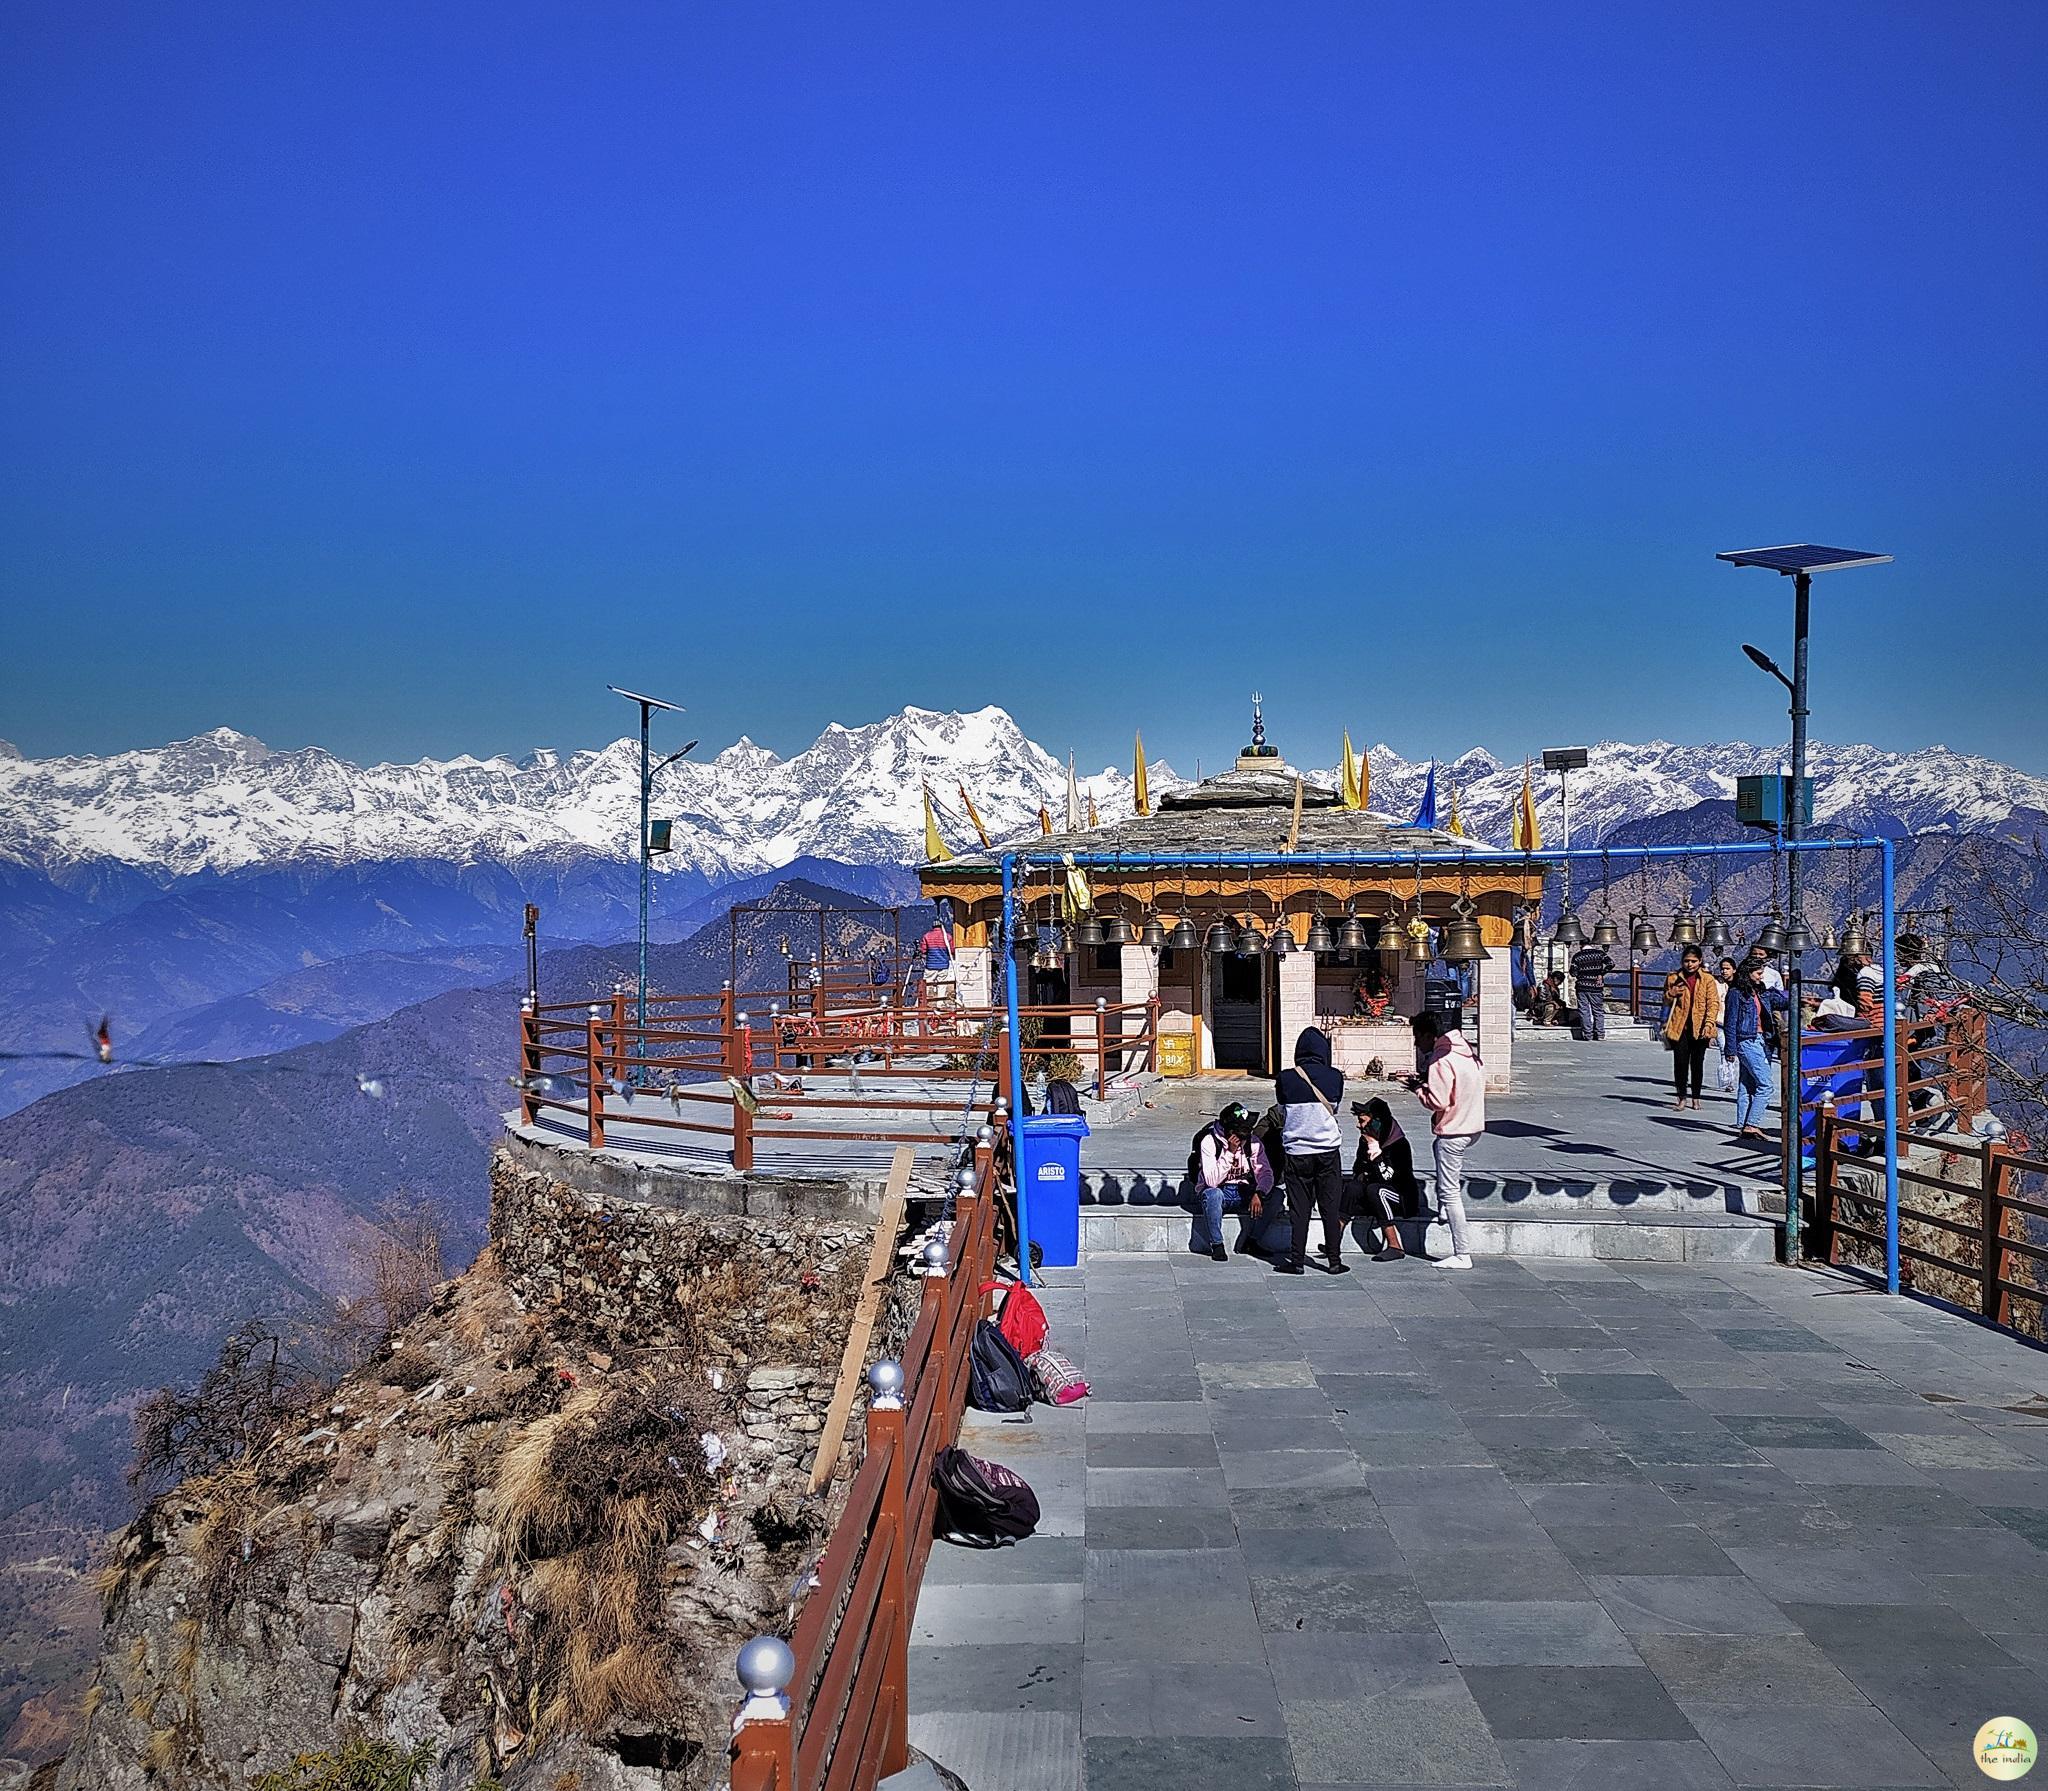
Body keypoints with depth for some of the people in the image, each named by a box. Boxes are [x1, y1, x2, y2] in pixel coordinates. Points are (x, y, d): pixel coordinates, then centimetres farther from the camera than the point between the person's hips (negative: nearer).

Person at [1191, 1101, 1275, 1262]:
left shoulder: (1253, 1141, -4)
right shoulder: (1210, 1141, -17)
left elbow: (1265, 1173, -9)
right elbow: (1212, 1181, -25)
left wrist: (1258, 1194, -30)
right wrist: (1230, 1152, -31)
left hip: (1243, 1194, 4)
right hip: (1219, 1191, -4)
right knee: (1213, 1194, -39)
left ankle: (1250, 1242, -6)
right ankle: (1217, 1245, -22)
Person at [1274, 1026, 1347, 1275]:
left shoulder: (1285, 1079, -6)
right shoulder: (1335, 1076, -5)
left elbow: (1282, 1114, 7)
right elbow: (1335, 1108, 9)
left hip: (1296, 1150, 0)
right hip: (1328, 1149, 0)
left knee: (1299, 1209, 6)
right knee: (1331, 1208, 8)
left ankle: (1297, 1261, 7)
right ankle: (1334, 1261, 11)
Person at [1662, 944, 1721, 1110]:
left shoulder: (1707, 979, 3)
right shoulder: (1673, 978, 7)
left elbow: (1713, 1003, -3)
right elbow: (1665, 1001, 16)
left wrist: (1709, 1023, -16)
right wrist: (1672, 993, -7)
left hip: (1699, 1028, -1)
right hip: (1679, 1027, 1)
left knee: (1698, 1063, 7)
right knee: (1680, 1062, -4)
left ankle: (1695, 1098, 18)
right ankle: (1682, 1098, 6)